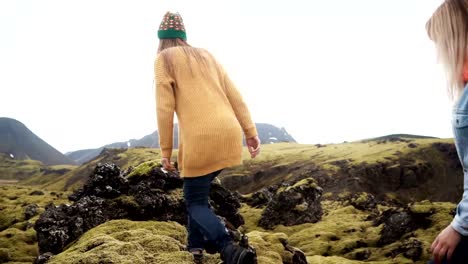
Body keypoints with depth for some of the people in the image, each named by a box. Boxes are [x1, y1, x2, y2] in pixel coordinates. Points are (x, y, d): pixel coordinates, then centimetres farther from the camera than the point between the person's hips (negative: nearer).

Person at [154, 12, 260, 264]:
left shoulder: (164, 59, 8)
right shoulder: (207, 56, 23)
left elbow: (165, 107, -2)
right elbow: (234, 95, 14)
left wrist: (165, 150, 2)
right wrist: (250, 131, 12)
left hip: (200, 137, -6)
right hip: (229, 132, 6)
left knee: (196, 201, 5)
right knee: (197, 190, 24)